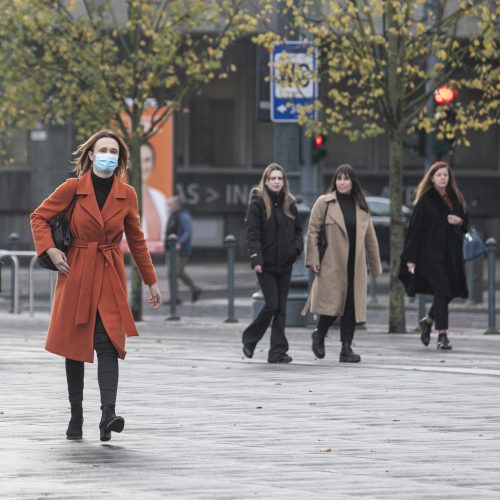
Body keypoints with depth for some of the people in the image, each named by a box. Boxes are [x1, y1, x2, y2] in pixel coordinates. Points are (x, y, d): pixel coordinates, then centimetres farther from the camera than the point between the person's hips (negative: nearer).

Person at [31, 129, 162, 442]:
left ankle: (108, 414, -25)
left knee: (109, 343, -14)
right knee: (74, 345, 5)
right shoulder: (73, 188, -5)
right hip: (76, 274, 0)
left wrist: (151, 281, 15)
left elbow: (136, 240, 13)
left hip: (110, 276, 1)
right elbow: (39, 217, 4)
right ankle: (76, 416, 16)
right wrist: (50, 250, -11)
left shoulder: (127, 195, 2)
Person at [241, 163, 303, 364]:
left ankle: (278, 351, 6)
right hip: (266, 264, -5)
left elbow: (298, 230, 17)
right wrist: (256, 259, -20)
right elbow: (252, 234, -10)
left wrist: (296, 248, -3)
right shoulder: (258, 203, -4)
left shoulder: (289, 204, 11)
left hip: (284, 264, 5)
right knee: (272, 304, -9)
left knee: (281, 308, 4)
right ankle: (249, 339, 13)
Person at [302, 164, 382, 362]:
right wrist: (313, 259, -9)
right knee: (333, 304, -7)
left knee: (351, 307, 0)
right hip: (332, 264, -4)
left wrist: (375, 266, 16)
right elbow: (312, 231, -1)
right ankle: (319, 335, 20)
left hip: (355, 267, 4)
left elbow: (370, 238, 17)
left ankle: (346, 348, 5)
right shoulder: (324, 203, 2)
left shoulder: (361, 207, 13)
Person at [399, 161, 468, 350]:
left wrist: (459, 220, -4)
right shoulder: (426, 200, -4)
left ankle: (428, 321, 32)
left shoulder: (454, 198, 14)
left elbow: (465, 222, 22)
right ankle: (442, 335, -8)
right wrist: (411, 257, -12)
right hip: (432, 253, -6)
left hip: (452, 253, 6)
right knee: (441, 292, -11)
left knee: (450, 293, 8)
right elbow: (415, 228, -7)